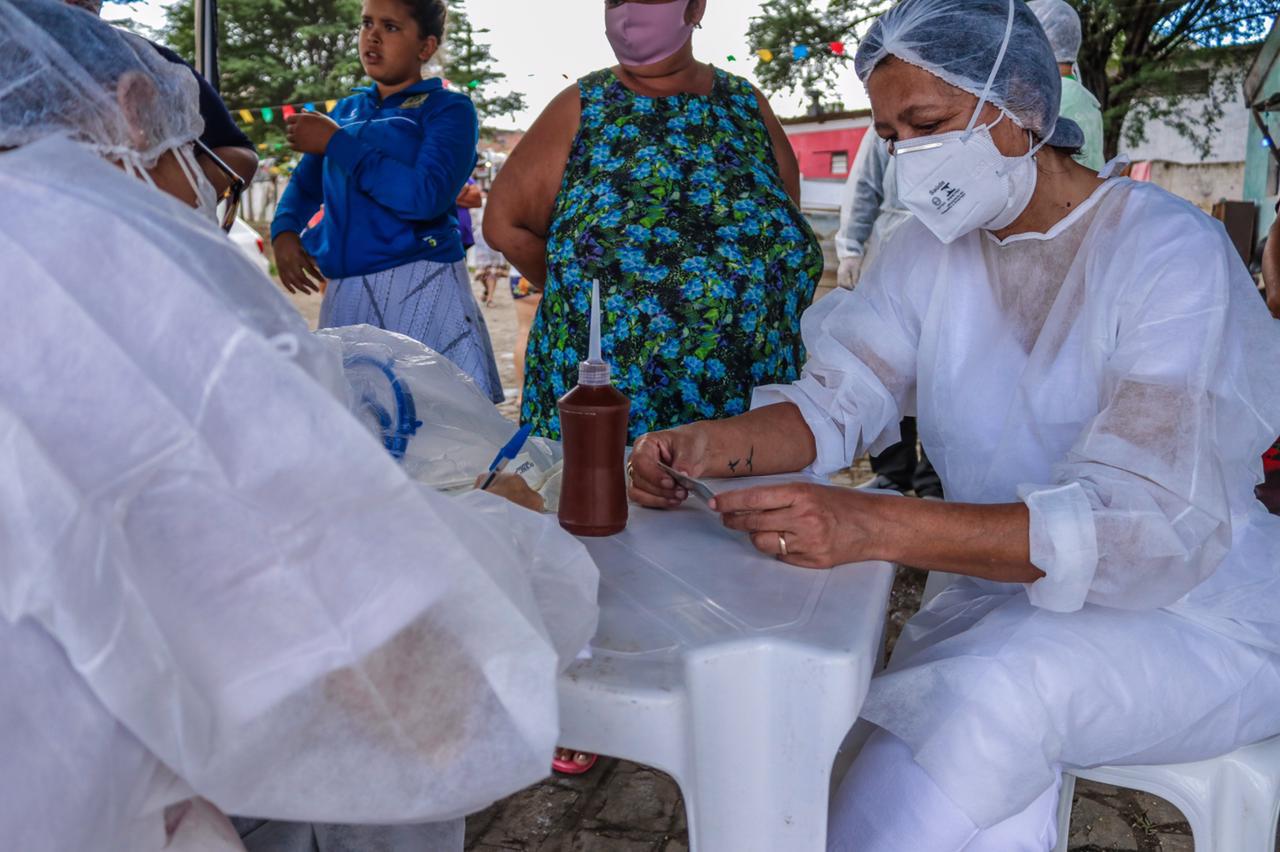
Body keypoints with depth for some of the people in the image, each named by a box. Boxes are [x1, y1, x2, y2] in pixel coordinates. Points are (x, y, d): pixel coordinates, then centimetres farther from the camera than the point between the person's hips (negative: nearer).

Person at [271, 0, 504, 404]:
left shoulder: (449, 108, 0)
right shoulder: (347, 109, 18)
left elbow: (427, 196, -17)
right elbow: (306, 184, 26)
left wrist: (336, 142, -10)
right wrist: (284, 230, 3)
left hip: (420, 289, -5)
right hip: (344, 294, 6)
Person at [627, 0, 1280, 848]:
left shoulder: (1170, 254, -19)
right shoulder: (934, 246, 2)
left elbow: (1151, 529, -30)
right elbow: (837, 402, -3)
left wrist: (876, 526, -42)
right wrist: (715, 444, -26)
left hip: (1198, 615, -4)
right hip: (1012, 595, 4)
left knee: (990, 692, -32)